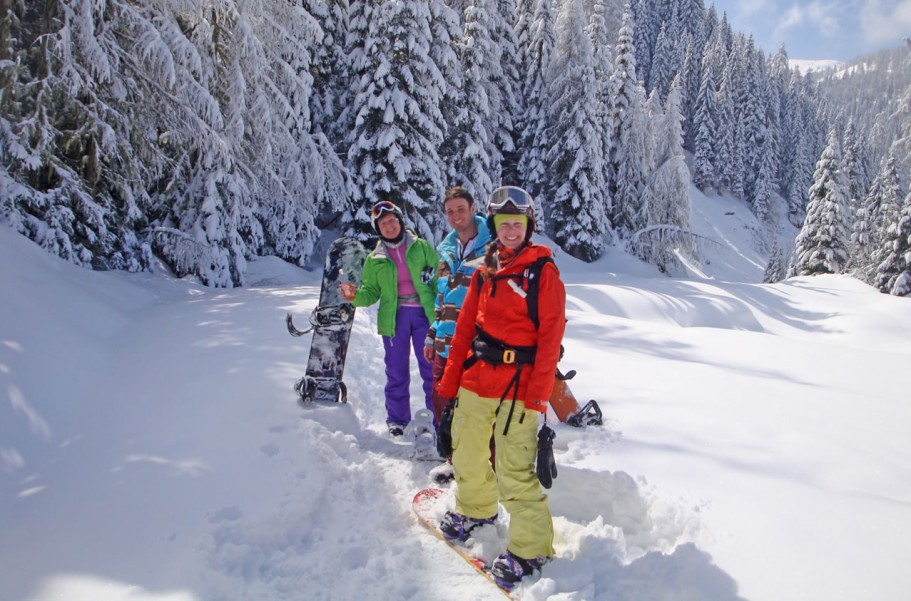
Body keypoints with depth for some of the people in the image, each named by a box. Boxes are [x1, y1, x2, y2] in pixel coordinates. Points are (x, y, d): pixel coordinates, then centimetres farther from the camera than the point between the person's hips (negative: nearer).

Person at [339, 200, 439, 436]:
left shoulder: (421, 247, 4)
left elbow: (439, 277, 2)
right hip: (394, 317, 2)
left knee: (432, 369, 2)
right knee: (397, 371, 8)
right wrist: (355, 296, -11)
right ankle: (397, 419, 22)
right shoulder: (375, 259, 9)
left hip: (424, 313, -1)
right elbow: (371, 292, 11)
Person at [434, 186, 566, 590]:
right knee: (467, 454, 20)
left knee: (514, 471, -7)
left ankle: (531, 549, 11)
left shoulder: (543, 271, -7)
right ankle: (476, 509, 46)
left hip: (517, 385, -6)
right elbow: (465, 326, 13)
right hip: (476, 379, 7)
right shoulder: (485, 271, 11)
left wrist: (538, 393, -17)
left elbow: (551, 335, -11)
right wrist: (450, 380, 11)